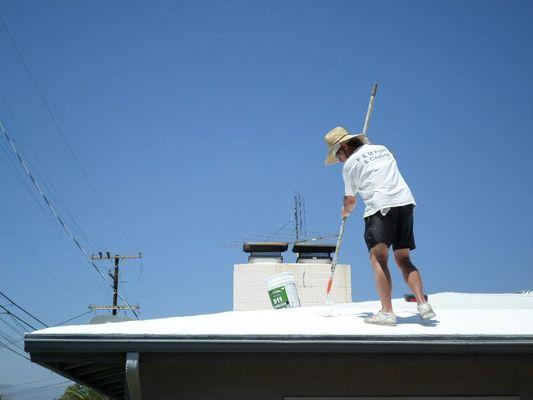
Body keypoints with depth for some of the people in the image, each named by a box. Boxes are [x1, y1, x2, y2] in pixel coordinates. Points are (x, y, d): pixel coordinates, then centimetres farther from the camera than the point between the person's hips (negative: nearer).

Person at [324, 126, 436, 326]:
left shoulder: (350, 163, 8)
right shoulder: (382, 149, 24)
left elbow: (350, 200, 19)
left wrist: (345, 211, 40)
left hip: (381, 206, -6)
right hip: (406, 202, 7)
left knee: (378, 258, -11)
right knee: (403, 259, 13)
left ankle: (387, 312, -22)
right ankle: (422, 303, 0)